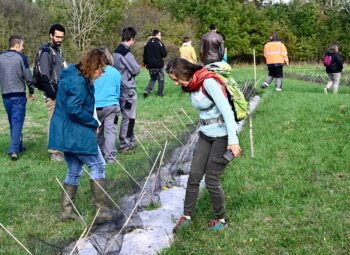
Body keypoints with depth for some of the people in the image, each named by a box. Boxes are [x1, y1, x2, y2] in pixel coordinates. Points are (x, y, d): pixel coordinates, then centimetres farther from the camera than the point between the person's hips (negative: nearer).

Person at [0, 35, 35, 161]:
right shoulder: (21, 57, -8)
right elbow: (28, 76, -8)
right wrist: (31, 91, 5)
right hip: (19, 95, -4)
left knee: (12, 122, 17)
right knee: (17, 122, -3)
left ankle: (18, 147, 25)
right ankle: (14, 150, -13)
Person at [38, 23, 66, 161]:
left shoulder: (58, 50, 18)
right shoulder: (46, 51, -10)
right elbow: (44, 75, -16)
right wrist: (52, 93, -19)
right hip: (53, 93, -9)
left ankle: (60, 148, 21)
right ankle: (54, 153, -1)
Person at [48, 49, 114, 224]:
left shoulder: (73, 77, 14)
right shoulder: (78, 82, -19)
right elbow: (74, 109, -26)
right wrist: (94, 123, -14)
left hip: (65, 133, 10)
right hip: (76, 134, -10)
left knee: (74, 170, 16)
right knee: (97, 165, 1)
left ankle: (67, 211, 19)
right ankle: (102, 210, 3)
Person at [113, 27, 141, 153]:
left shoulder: (116, 51, 10)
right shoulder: (126, 53, -18)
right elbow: (136, 70, -14)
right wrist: (139, 67, 6)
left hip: (120, 87, 9)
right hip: (128, 89, -9)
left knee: (126, 115, 17)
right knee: (128, 117, -1)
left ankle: (129, 139, 27)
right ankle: (124, 144, 4)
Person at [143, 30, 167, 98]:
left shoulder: (147, 43, 4)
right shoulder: (159, 43, -13)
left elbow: (144, 55, 8)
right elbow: (164, 54, -12)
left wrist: (145, 63, 18)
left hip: (150, 65, 5)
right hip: (158, 65, -5)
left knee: (153, 78, 20)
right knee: (161, 79, 10)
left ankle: (147, 91, 2)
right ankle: (160, 93, 12)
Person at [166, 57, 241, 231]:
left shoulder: (208, 81, -20)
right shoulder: (192, 86, 5)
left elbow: (226, 110, -25)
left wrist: (233, 140, -28)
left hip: (222, 136, -7)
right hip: (205, 135, 8)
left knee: (211, 180, -1)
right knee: (194, 176, 5)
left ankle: (221, 219, 19)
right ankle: (186, 216, 19)